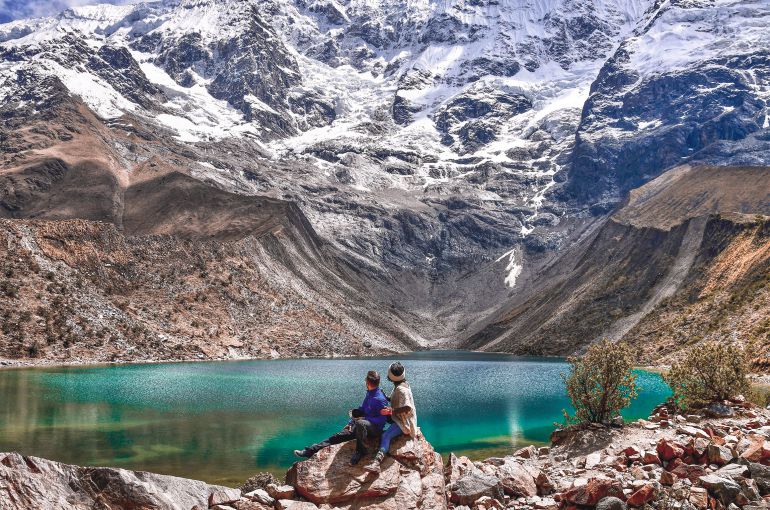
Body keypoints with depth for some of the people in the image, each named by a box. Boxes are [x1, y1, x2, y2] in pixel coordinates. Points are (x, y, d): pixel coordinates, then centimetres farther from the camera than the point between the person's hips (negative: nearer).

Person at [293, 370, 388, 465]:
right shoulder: (369, 394, 10)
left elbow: (383, 419, -20)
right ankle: (309, 451, -10)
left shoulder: (380, 399, -18)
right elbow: (361, 410, 21)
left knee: (360, 423, -42)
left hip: (375, 428, -8)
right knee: (338, 436, -7)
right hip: (361, 426, 8)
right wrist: (350, 423, 13)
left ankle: (360, 451, -22)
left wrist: (364, 418, -18)